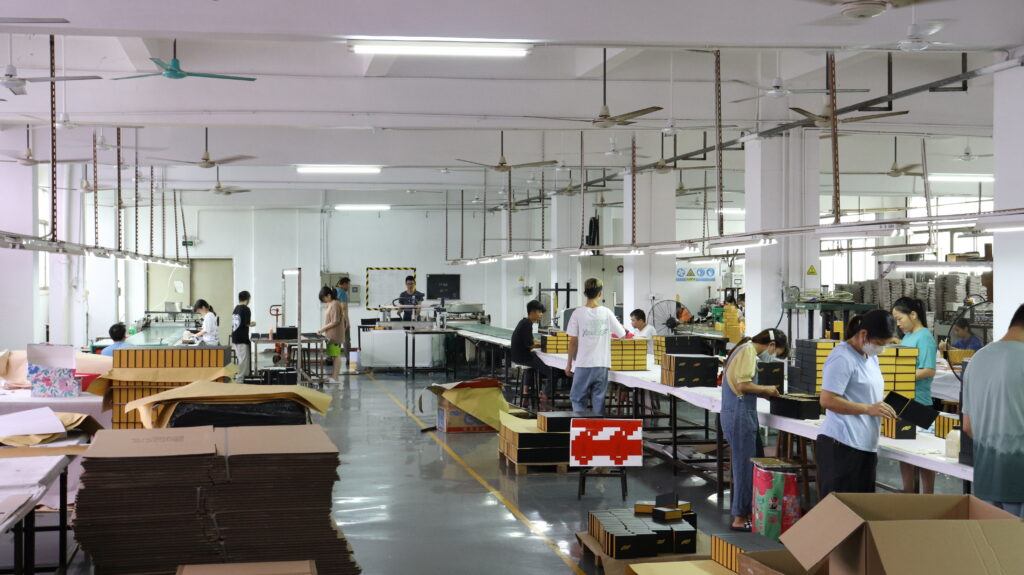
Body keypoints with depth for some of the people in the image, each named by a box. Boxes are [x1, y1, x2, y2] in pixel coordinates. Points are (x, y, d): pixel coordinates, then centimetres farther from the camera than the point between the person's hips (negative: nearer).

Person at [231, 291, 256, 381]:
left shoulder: (235, 309, 10)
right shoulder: (246, 309, -13)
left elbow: (233, 323, 14)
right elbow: (247, 324, -17)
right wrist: (252, 324, 3)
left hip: (235, 338, 8)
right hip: (242, 339, -8)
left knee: (239, 358, 15)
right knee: (243, 359, -2)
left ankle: (240, 377, 19)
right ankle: (240, 379, -2)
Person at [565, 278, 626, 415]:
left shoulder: (578, 313, -6)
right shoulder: (607, 313, 0)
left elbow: (573, 341, -4)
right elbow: (622, 334, 8)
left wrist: (569, 363, 6)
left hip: (583, 364, -2)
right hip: (602, 364, 2)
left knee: (577, 399, 8)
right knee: (598, 400, 8)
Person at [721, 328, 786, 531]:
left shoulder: (746, 350, 18)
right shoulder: (748, 351, -14)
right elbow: (743, 385, -21)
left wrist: (765, 393, 9)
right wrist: (767, 389, -7)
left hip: (742, 414, 10)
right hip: (740, 415, -10)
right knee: (745, 466, -4)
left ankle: (748, 511, 18)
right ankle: (739, 519, 1)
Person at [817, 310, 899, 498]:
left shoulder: (871, 358, 17)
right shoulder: (842, 358, -13)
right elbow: (827, 400, -18)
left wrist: (884, 409, 9)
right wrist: (869, 409, -20)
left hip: (866, 446, 9)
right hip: (843, 447, -9)